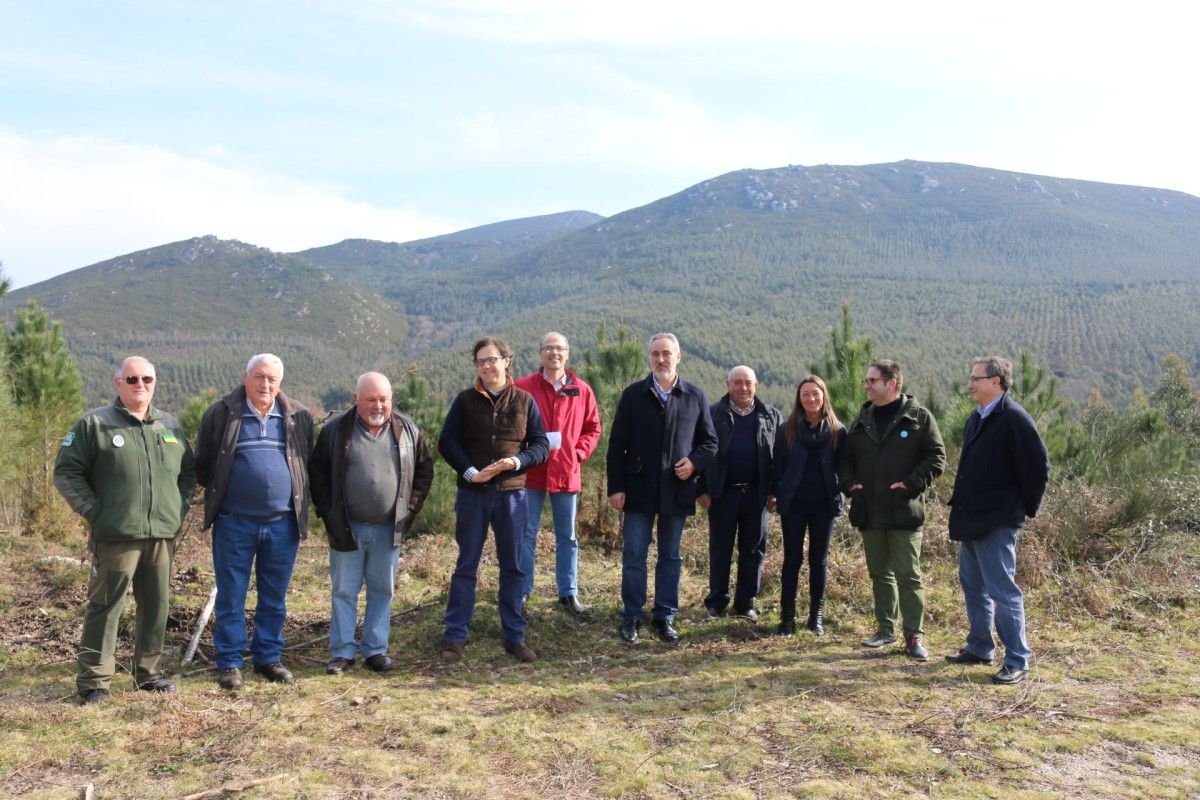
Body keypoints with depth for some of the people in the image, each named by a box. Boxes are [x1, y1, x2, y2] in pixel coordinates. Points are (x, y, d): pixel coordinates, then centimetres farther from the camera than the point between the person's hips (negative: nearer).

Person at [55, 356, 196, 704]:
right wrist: (94, 512, -9)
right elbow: (66, 472, -2)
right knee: (106, 605, 0)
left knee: (156, 605, 10)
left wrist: (180, 508, 9)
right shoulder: (94, 424, -1)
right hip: (116, 535, -4)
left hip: (164, 534, 5)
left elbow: (188, 471, 21)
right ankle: (94, 681, 9)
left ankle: (149, 672, 23)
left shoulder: (170, 425, 13)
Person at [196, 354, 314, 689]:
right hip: (234, 523, -2)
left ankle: (268, 658, 24)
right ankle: (229, 663, 18)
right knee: (231, 596, 6)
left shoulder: (298, 417, 5)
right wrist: (219, 493, 4)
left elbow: (308, 464, 15)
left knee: (275, 598, 11)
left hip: (283, 523, 2)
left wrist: (299, 500, 8)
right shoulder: (220, 414, 0)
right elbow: (203, 466, 8)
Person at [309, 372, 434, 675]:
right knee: (344, 591, 6)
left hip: (388, 529, 2)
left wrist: (410, 508, 3)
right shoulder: (336, 428, -3)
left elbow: (424, 469, 10)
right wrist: (327, 511, -3)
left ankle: (375, 649, 20)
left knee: (382, 590, 9)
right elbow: (316, 470, 3)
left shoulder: (407, 429, 2)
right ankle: (342, 651, 17)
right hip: (347, 527, -1)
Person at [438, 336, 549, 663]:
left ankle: (514, 637, 19)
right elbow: (446, 442, 0)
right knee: (466, 565, 7)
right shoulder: (465, 400, 2)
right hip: (472, 494, 0)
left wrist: (516, 461, -18)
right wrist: (470, 472, -15)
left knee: (512, 567, 8)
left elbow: (541, 445, 1)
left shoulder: (524, 400, 3)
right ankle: (455, 637, 16)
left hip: (511, 494, 1)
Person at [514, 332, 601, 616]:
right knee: (526, 534, 7)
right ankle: (521, 591, 18)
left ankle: (569, 593, 22)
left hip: (566, 472, 2)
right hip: (531, 472, -2)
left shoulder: (582, 390, 3)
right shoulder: (523, 387, -3)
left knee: (567, 536, 11)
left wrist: (578, 453, -4)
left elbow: (593, 429, 9)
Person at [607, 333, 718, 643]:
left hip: (677, 490, 1)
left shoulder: (695, 396, 4)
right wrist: (616, 487, -5)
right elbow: (617, 445, 1)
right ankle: (632, 616, 15)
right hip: (638, 490, -1)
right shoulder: (633, 394, 1)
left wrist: (695, 461, -10)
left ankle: (665, 617, 21)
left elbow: (710, 441, 11)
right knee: (634, 555, 3)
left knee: (670, 556, 11)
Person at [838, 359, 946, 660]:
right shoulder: (862, 420, 12)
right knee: (879, 574, 14)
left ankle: (915, 635, 7)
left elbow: (936, 457, -5)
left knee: (908, 575, -2)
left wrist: (911, 483, -15)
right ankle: (885, 629, 25)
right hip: (869, 512, 5)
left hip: (904, 511, -5)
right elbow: (845, 457, 19)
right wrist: (849, 483, 1)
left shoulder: (919, 417, -3)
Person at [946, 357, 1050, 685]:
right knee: (972, 585, 17)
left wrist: (1026, 508, -7)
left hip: (997, 522, -9)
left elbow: (1037, 467, -15)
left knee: (1002, 591, -5)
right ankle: (979, 648, 30)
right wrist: (962, 504, 15)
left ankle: (1017, 661, 6)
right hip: (970, 520, 10)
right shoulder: (976, 418, 12)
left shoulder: (1014, 419, -15)